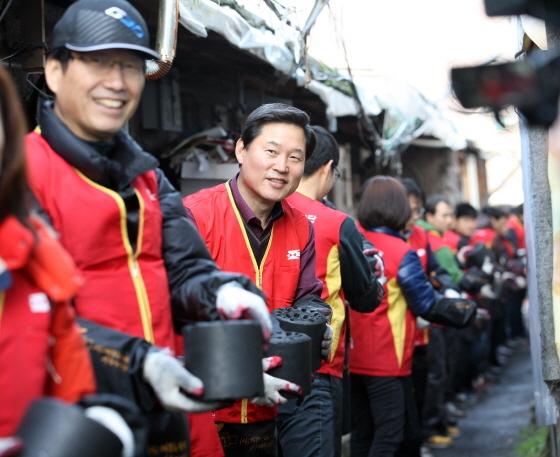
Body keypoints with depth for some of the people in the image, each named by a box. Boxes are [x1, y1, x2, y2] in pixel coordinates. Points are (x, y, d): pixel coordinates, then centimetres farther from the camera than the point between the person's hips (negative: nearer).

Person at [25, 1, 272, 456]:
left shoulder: (146, 176, 14)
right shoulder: (23, 172, -9)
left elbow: (184, 269, 5)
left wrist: (221, 292, -17)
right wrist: (138, 363, -27)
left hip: (171, 403, 6)